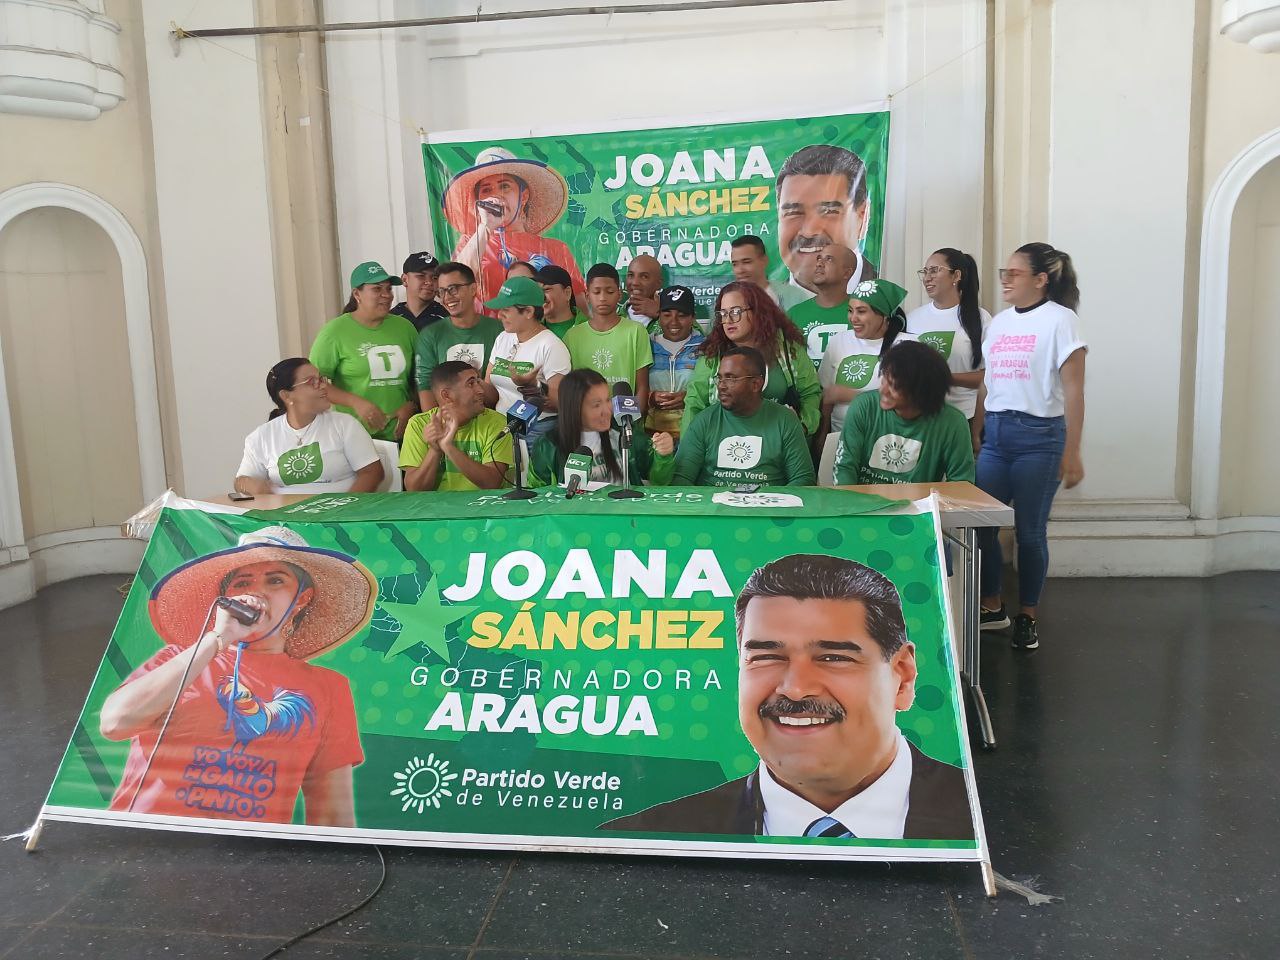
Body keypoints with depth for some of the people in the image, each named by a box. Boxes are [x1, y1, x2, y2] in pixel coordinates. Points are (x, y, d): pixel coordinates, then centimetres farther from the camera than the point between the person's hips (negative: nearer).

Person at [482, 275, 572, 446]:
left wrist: (531, 387, -28)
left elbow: (560, 402, -14)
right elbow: (492, 395, 11)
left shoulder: (551, 346, -10)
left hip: (537, 432, -6)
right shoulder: (503, 338, 12)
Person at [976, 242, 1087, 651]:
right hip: (995, 434, 6)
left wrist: (1072, 452, -12)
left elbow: (1073, 391, -8)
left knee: (1030, 531, 2)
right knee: (979, 523, 1)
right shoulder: (999, 322, 13)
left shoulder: (1059, 320, -5)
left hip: (1038, 435, -5)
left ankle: (1027, 617, 17)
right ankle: (992, 608, 19)